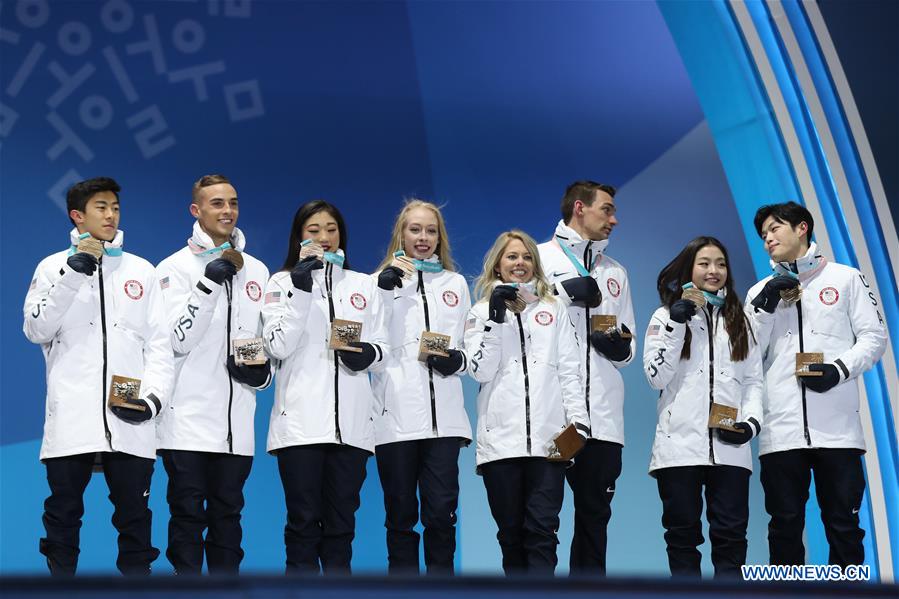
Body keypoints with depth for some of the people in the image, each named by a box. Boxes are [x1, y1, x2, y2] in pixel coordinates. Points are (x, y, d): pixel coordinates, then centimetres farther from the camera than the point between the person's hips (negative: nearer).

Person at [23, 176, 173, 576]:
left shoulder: (142, 271, 13)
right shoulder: (54, 266, 9)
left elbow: (159, 343, 9)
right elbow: (36, 330, -3)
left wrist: (153, 397, -6)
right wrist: (71, 276, -12)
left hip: (129, 419, 1)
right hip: (71, 419, -1)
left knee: (134, 517, 3)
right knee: (63, 515, 4)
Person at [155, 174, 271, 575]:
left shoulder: (257, 271, 14)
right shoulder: (176, 267, -1)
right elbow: (177, 340, -12)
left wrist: (262, 372, 1)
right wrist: (208, 284, -18)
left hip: (237, 421, 4)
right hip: (188, 418, -4)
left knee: (227, 515, 9)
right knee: (188, 515, -1)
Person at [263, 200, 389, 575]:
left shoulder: (364, 286, 17)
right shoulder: (283, 282, 8)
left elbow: (382, 350, 14)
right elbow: (279, 346, -6)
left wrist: (369, 355, -9)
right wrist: (300, 293, -13)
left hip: (351, 421, 3)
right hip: (301, 420, -3)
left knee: (341, 521, 5)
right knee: (304, 521, -3)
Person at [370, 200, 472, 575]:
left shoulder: (455, 283, 16)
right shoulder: (382, 281, 8)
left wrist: (458, 360, -4)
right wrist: (381, 292, -14)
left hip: (442, 414, 2)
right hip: (395, 415, -1)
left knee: (441, 511, -3)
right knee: (400, 514, 4)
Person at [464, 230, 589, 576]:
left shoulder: (554, 311, 17)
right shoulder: (483, 311, 12)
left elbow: (570, 369, 11)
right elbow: (480, 370, -1)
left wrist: (578, 417, -2)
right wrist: (495, 318, -8)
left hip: (548, 437, 0)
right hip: (501, 438, 0)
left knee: (542, 529, -9)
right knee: (511, 531, 3)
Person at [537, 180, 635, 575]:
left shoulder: (615, 272, 23)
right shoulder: (540, 257, 7)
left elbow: (629, 344, 23)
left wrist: (621, 347, 1)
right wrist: (563, 291, -11)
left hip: (603, 415, 5)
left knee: (595, 513, 6)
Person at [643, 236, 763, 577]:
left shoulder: (739, 321, 18)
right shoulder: (666, 316, 9)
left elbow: (753, 381, 14)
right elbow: (657, 377, -2)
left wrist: (752, 422, -4)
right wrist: (676, 326, -9)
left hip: (730, 446, 2)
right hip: (680, 444, -2)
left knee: (731, 533, -2)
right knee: (683, 532, 1)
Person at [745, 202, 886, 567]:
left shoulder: (846, 278, 12)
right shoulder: (761, 291, 19)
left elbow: (874, 337, 5)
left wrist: (839, 369, -12)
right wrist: (765, 307, -3)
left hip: (837, 428, -2)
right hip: (780, 430, 2)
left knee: (843, 523, -2)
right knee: (785, 523, 2)